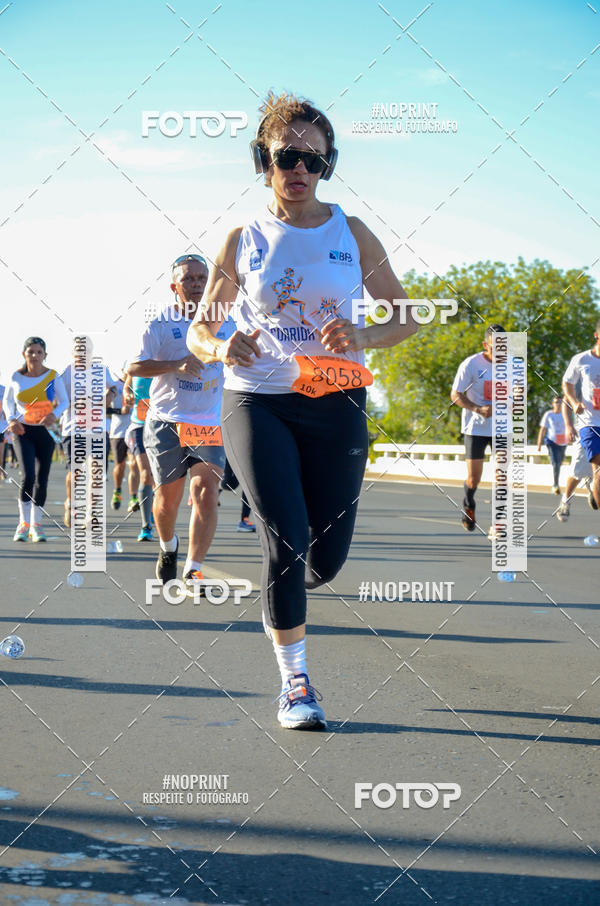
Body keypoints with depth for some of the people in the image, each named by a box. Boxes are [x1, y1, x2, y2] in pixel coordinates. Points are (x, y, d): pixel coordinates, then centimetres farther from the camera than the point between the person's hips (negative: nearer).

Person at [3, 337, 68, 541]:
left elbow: (64, 402, 4)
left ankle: (36, 525, 16)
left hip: (46, 432, 1)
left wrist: (54, 414, -17)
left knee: (42, 480, 2)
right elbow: (7, 399, 13)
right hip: (23, 431, -1)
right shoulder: (17, 377, -2)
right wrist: (11, 420, -4)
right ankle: (23, 524, -4)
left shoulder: (53, 376, -4)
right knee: (28, 476, -16)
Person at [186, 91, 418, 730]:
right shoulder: (243, 240, 2)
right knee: (285, 538, -15)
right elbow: (199, 328, 7)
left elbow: (404, 317, 9)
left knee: (327, 556, 2)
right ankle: (294, 681, 1)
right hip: (255, 402, -1)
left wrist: (362, 337, -13)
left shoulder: (351, 235, 4)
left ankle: (284, 599, 41)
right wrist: (220, 347, -17)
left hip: (335, 405, 2)